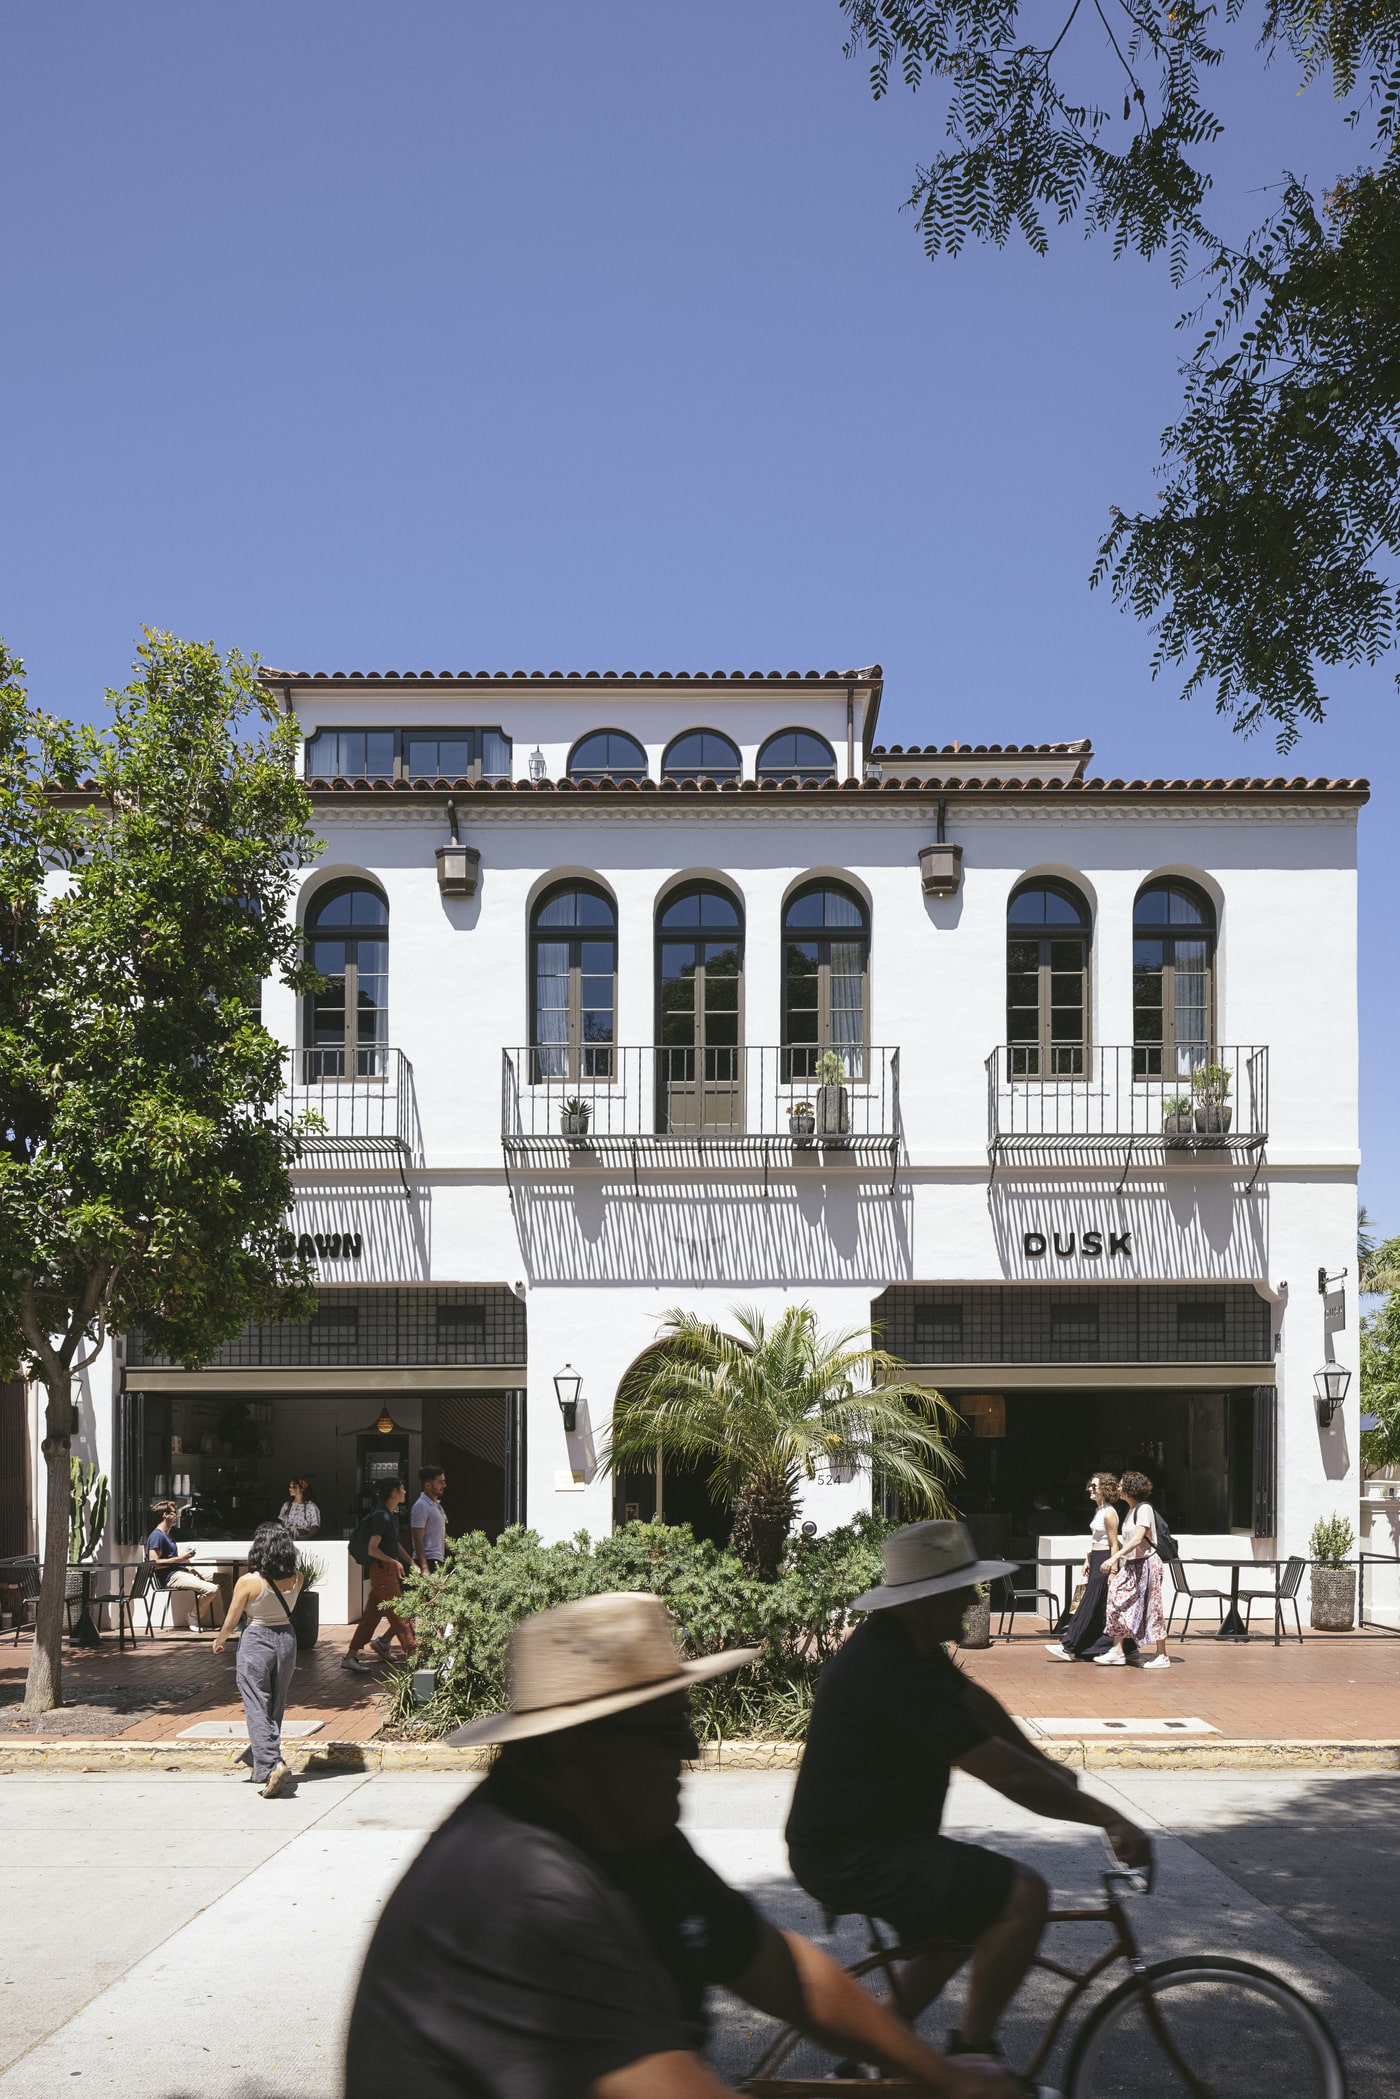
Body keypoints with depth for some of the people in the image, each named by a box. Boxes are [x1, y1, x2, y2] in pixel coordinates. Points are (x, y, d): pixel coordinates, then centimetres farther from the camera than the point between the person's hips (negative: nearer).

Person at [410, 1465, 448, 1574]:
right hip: (428, 1561, -9)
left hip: (438, 1560, 9)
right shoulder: (421, 1506, -12)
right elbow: (418, 1539, -17)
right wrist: (424, 1568, -22)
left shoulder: (437, 1504, 18)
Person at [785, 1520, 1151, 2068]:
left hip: (842, 1842, 11)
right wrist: (1107, 1817, -18)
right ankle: (971, 2057, -4)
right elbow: (1009, 1777, -26)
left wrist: (1046, 1767, 23)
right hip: (852, 1857, -11)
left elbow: (974, 1700, 22)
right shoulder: (895, 1676, -27)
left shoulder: (903, 1642, 6)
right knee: (1023, 1896, -18)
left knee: (965, 1919, 29)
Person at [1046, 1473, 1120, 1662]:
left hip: (1104, 1561, -9)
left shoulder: (1109, 1513, -14)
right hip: (1095, 1561, 9)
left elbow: (1114, 1545, -15)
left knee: (1089, 1606, -6)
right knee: (1098, 1610, 9)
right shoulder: (1098, 1510, 14)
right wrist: (1087, 1561, 14)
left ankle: (1069, 1647, -7)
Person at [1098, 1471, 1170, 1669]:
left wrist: (1114, 1557, -29)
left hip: (1146, 1563, -9)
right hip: (1131, 1565, 9)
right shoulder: (1131, 1510, 14)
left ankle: (1162, 1656, 4)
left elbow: (1137, 1539, -23)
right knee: (1118, 1603, 1)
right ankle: (1117, 1651, 4)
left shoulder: (1144, 1508, -14)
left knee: (1151, 1609, -4)